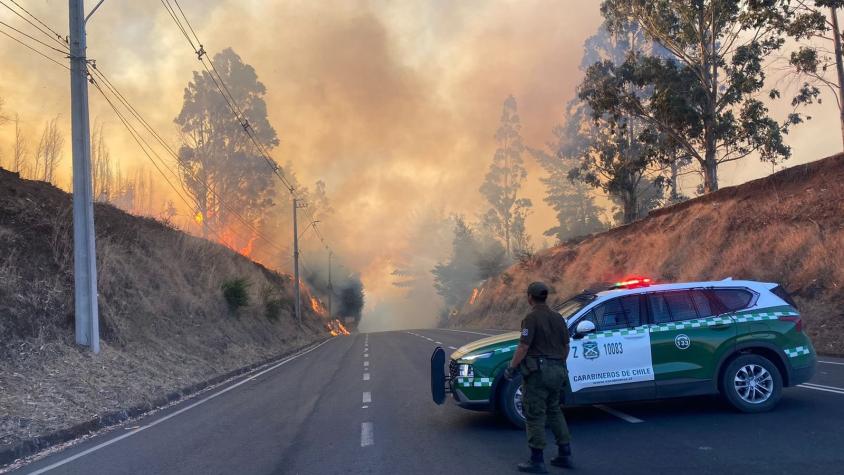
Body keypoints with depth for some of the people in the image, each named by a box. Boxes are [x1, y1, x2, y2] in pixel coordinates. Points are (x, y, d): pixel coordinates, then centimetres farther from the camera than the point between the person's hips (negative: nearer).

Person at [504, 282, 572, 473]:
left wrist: (511, 368, -10)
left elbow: (523, 346, -17)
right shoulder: (558, 317, 11)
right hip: (557, 371, 8)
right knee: (554, 411, 19)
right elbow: (566, 346, 16)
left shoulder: (532, 318, -12)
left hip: (538, 371, -8)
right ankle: (565, 454, 21)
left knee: (535, 415, -2)